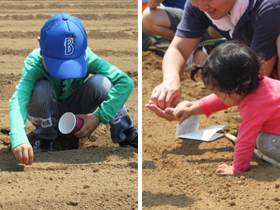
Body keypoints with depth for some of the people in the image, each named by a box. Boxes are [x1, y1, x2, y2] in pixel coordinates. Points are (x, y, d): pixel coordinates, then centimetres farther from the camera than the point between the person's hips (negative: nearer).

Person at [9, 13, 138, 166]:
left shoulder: (85, 57, -27)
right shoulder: (34, 63, -32)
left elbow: (126, 82, -32)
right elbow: (18, 99, -48)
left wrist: (100, 117, -36)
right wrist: (19, 139, -66)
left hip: (76, 112, 1)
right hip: (50, 116, 0)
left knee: (101, 82, -29)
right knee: (41, 88, -34)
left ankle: (126, 136, -10)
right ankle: (46, 140, -7)